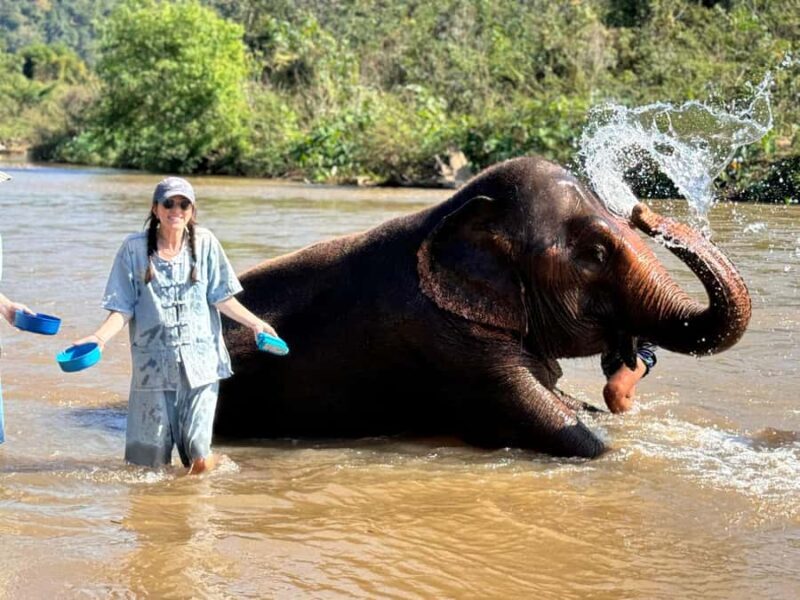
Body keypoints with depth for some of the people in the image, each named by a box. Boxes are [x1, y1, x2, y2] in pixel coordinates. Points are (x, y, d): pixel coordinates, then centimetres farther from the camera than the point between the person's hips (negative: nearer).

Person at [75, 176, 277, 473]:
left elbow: (221, 297, 8)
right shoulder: (134, 248, -1)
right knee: (151, 458, 4)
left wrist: (254, 322, 1)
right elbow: (123, 308, -1)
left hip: (199, 359, 0)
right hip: (154, 362, 0)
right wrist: (100, 337, -15)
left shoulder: (205, 243, 2)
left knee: (198, 454, -7)